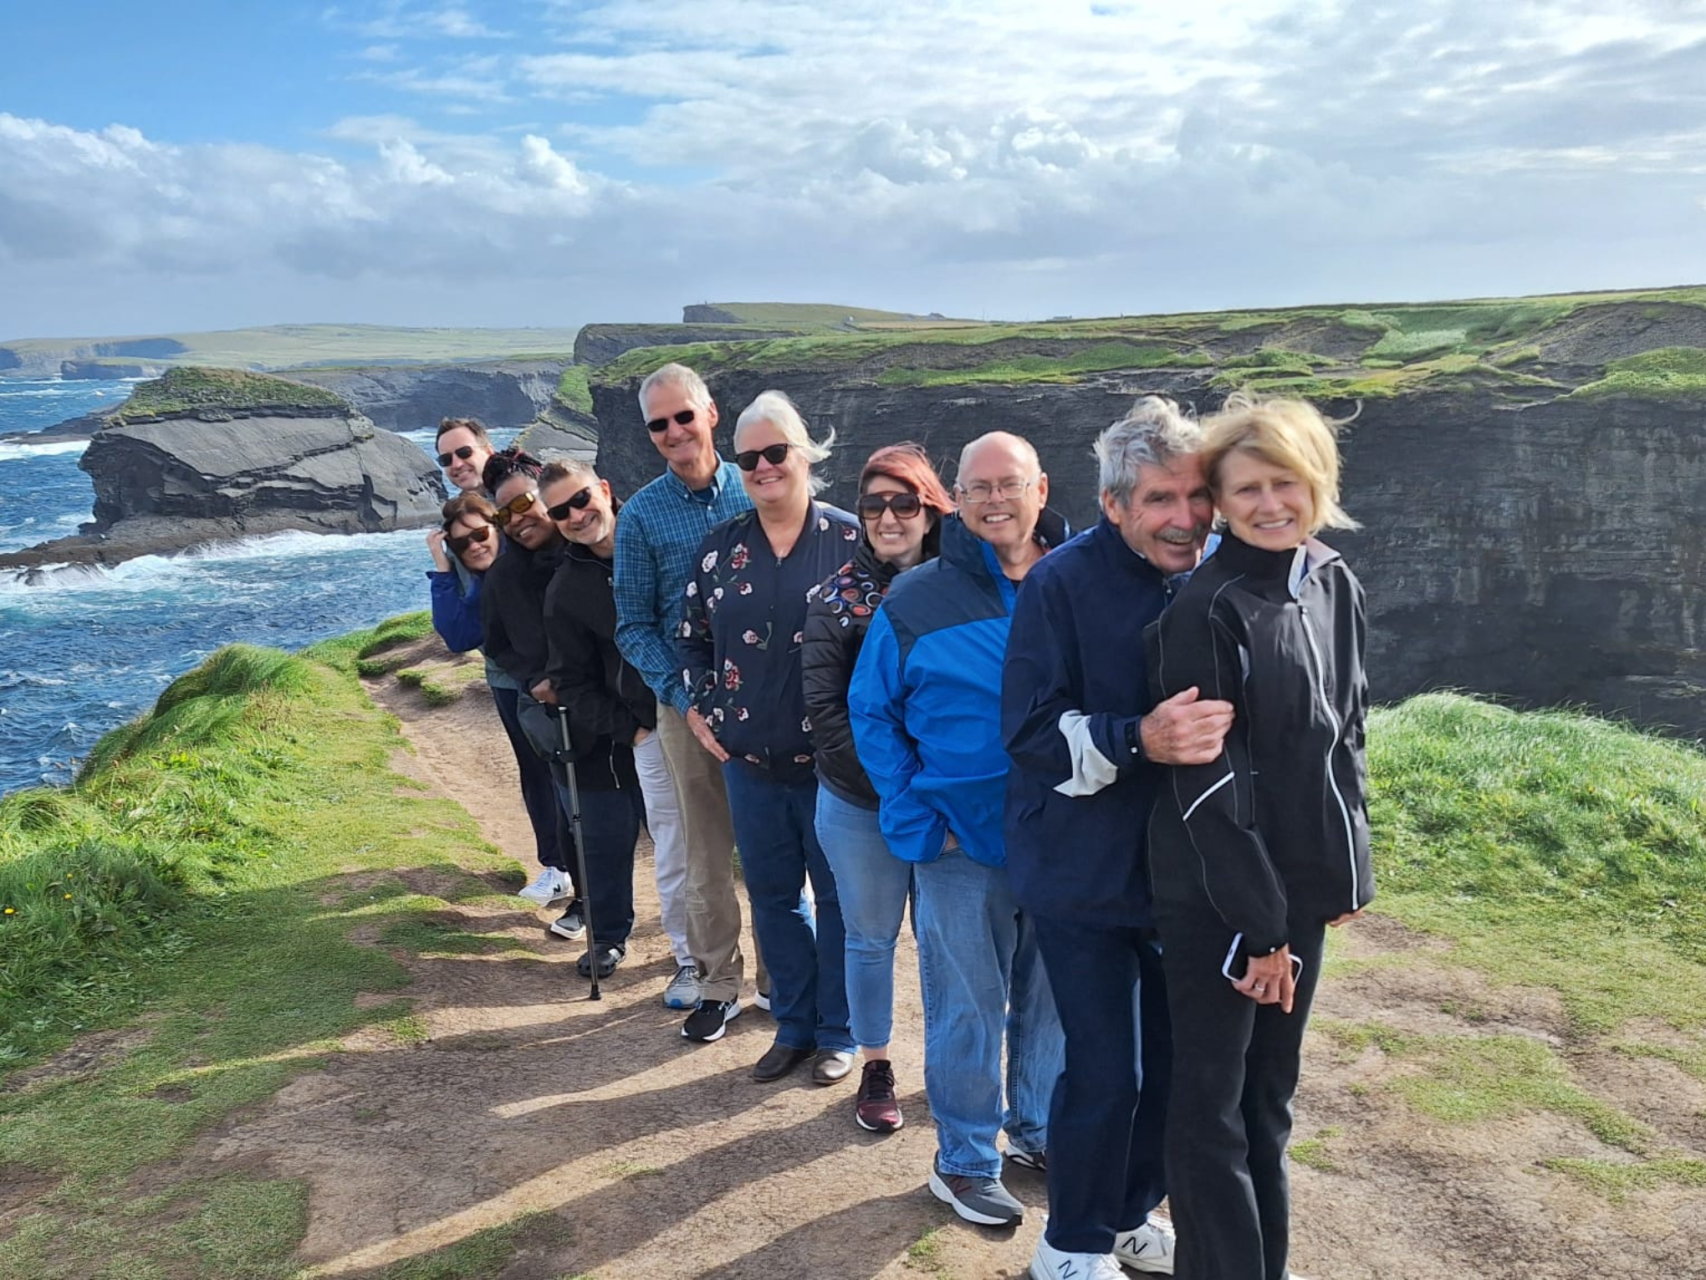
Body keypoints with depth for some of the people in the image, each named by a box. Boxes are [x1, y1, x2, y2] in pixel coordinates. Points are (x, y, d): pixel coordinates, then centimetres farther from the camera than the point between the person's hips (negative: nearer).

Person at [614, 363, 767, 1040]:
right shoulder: (641, 515, 0)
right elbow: (634, 626, 2)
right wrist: (682, 696, -11)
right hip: (688, 705, 0)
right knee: (705, 853, 9)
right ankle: (717, 982, 24)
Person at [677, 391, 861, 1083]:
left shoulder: (849, 539, -6)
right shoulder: (719, 546, 5)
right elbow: (693, 637, 15)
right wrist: (701, 710, 5)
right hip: (750, 758, 4)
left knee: (837, 895, 9)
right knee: (771, 894, 15)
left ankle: (838, 1033, 26)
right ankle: (792, 1026, 32)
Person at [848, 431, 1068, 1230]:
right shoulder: (916, 601, -6)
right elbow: (870, 713, -1)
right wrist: (915, 822, -7)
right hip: (963, 841, -2)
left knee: (1053, 994, 17)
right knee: (968, 1006, 7)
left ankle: (1037, 1128, 38)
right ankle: (964, 1162, 25)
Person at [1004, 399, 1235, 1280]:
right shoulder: (1063, 583, -16)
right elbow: (1031, 732, -20)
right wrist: (1140, 742, -32)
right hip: (1084, 873, -5)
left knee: (1173, 1057, 14)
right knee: (1106, 1071, 1)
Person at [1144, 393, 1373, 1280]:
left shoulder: (1334, 585, 4)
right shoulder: (1206, 608, -17)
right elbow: (1203, 779, -18)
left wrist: (1350, 865, 12)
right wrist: (1255, 918, -16)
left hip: (1302, 880, 7)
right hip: (1216, 893, -7)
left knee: (1271, 1090, 19)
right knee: (1214, 1099, 4)